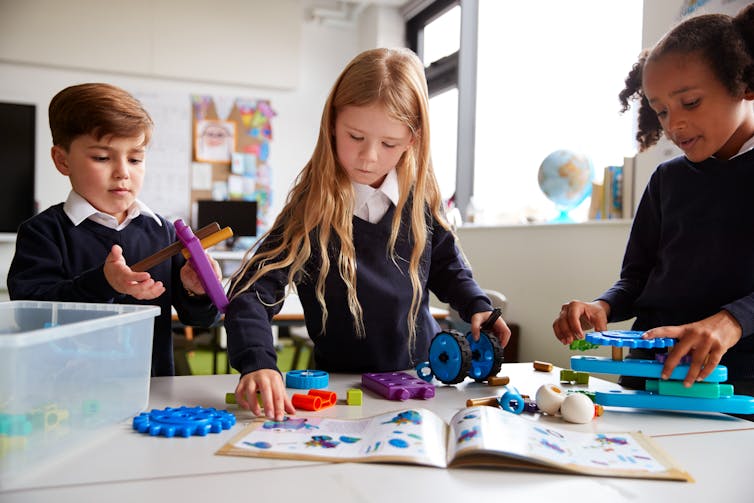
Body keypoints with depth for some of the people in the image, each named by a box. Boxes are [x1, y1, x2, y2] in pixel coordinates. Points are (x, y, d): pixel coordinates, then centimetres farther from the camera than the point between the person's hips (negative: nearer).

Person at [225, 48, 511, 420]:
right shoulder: (313, 208, -17)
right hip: (342, 383, -2)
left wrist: (476, 306, -3)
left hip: (423, 369, 2)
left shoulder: (420, 197, -5)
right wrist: (258, 362, -36)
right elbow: (252, 289, -21)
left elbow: (445, 264, 12)